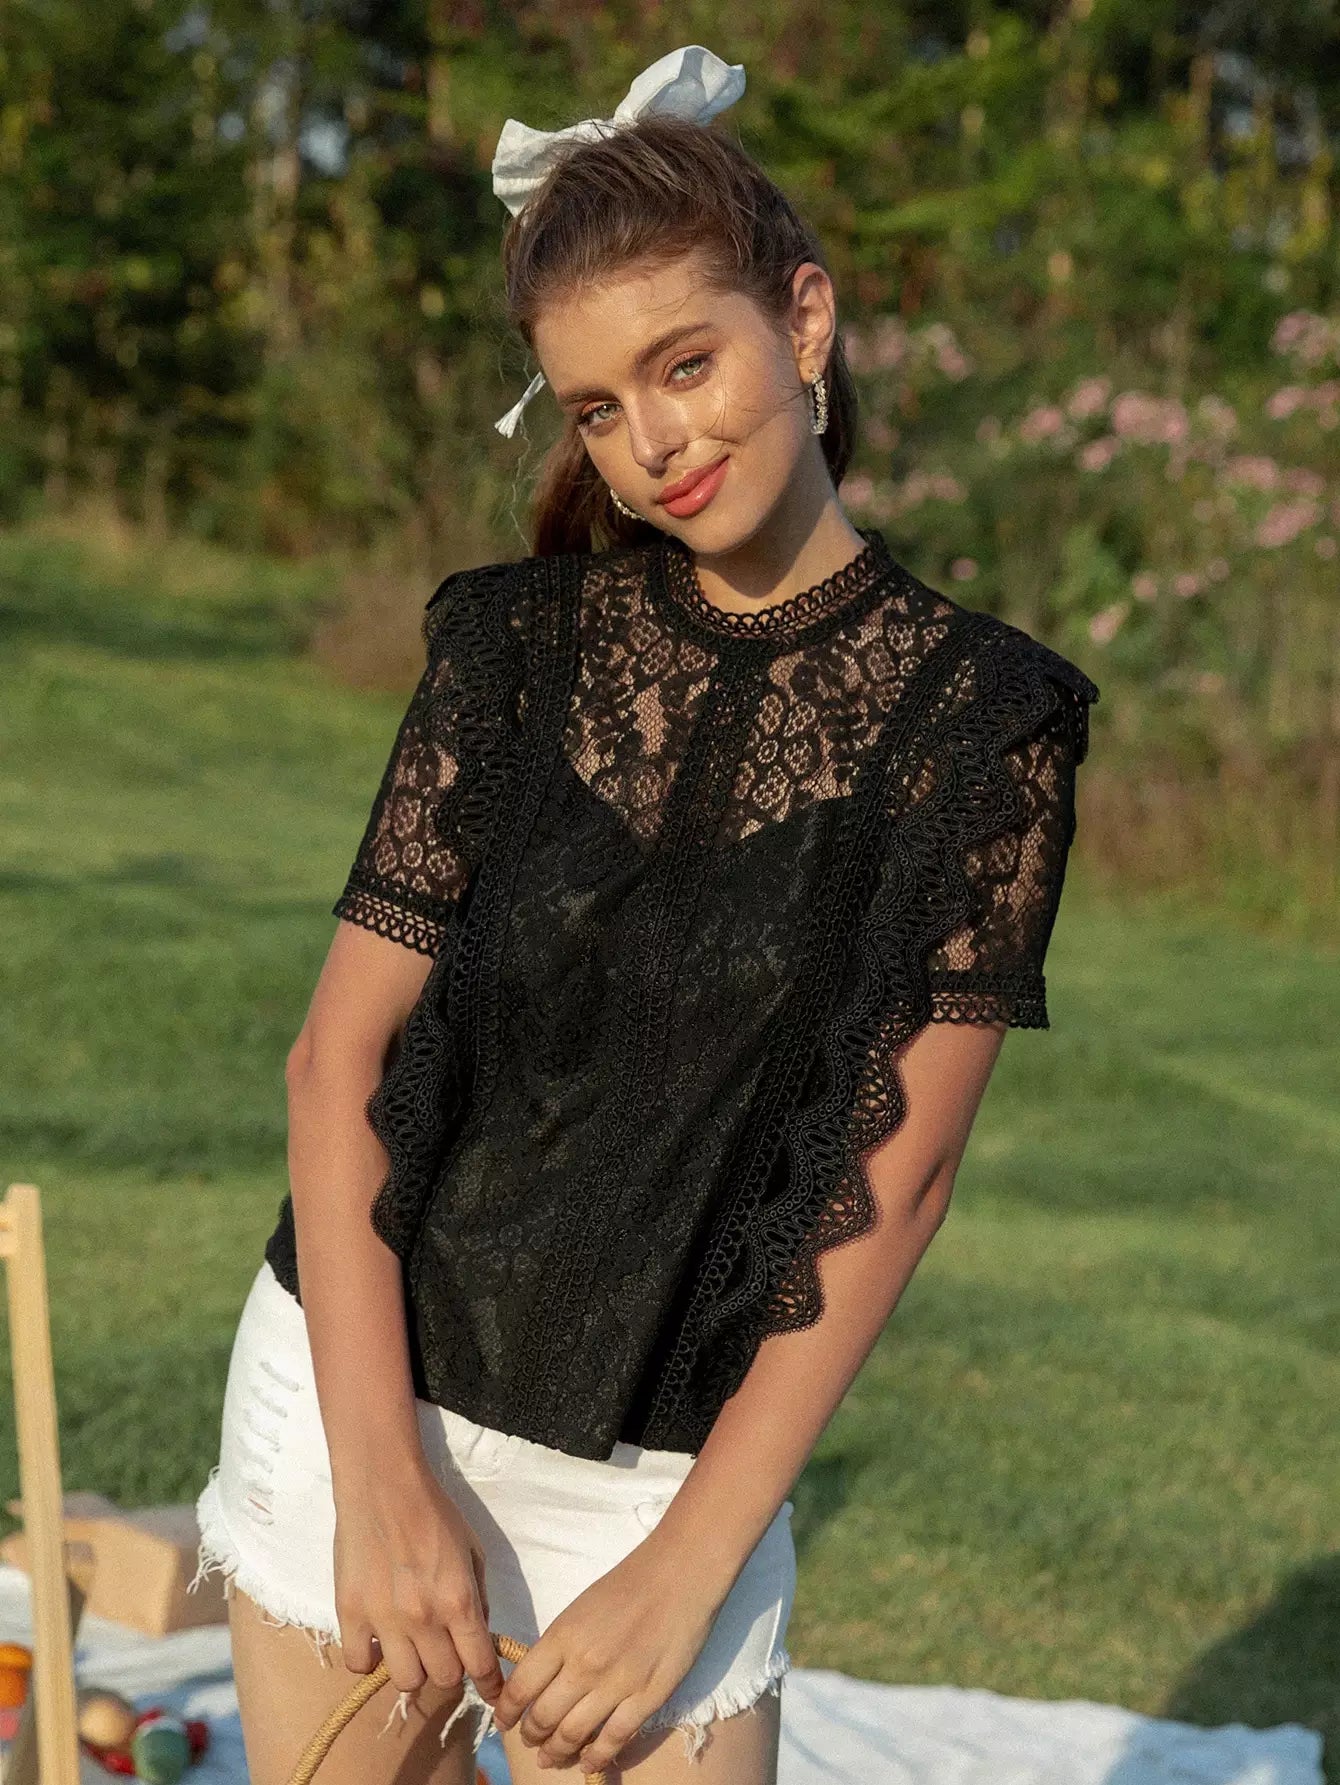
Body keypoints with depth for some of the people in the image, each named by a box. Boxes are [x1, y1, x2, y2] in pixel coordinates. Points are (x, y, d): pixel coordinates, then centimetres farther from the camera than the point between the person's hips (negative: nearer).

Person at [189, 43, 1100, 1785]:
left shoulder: (977, 719, -6)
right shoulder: (518, 643, 0)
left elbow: (898, 1181, -7)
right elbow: (338, 1057, -3)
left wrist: (687, 1565, -11)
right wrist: (381, 1470, -13)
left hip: (674, 1463, -2)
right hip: (352, 1386, 2)